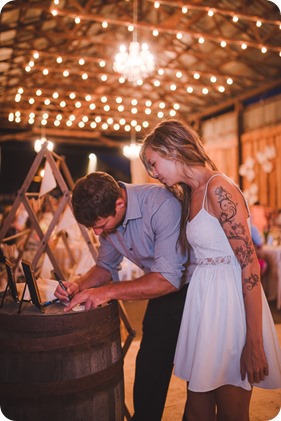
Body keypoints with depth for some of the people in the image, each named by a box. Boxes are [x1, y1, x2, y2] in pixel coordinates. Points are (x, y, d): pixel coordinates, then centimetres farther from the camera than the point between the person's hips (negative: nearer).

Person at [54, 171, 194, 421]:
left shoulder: (162, 205, -33)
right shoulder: (106, 215, -9)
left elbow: (169, 278, -35)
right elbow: (106, 265, 5)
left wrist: (108, 291, -36)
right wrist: (80, 285, -14)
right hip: (161, 291, 6)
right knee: (149, 365, 9)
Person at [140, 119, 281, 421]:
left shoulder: (219, 188, -16)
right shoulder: (191, 194, 11)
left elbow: (249, 263, -19)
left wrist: (254, 343, -19)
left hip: (230, 299, -8)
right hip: (203, 298, 8)